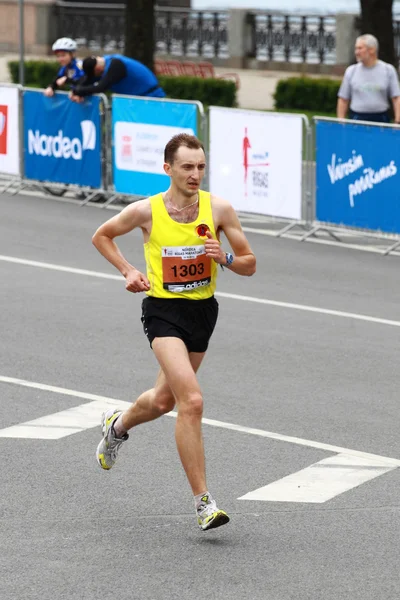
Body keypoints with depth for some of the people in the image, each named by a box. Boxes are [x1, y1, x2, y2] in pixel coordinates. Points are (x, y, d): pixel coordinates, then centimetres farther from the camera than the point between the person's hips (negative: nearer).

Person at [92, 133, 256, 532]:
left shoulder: (218, 209, -6)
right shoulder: (146, 211, -11)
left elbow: (249, 265, 1)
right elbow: (101, 236, 9)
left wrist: (224, 257, -19)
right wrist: (127, 270, -4)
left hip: (203, 310, 4)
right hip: (163, 309, -4)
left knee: (165, 400, 21)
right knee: (192, 401, -21)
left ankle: (118, 425, 56)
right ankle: (203, 503, -17)